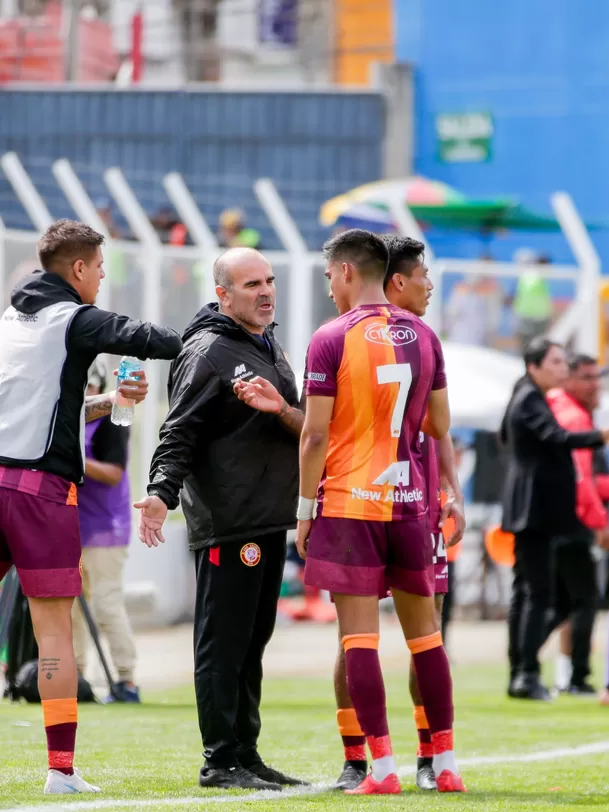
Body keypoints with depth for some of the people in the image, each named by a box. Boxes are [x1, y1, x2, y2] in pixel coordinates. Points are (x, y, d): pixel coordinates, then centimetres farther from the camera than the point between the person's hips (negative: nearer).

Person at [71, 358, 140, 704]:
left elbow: (113, 473, -19)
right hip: (72, 529, 8)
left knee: (107, 604, -11)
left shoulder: (111, 421, -10)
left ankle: (128, 682, -9)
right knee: (71, 604, 10)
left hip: (104, 530, -8)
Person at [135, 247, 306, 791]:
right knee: (223, 644, -6)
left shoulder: (270, 348, 18)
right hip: (226, 524, -9)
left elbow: (303, 428, 17)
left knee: (252, 642, 13)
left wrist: (281, 409, -6)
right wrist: (162, 493, -28)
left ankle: (245, 755, 19)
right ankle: (221, 762, -3)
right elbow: (180, 433, -14)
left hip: (270, 521, 9)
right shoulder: (208, 352, -9)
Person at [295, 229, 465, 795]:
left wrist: (304, 509, -2)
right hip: (409, 501, 5)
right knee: (424, 630, 12)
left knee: (359, 634, -4)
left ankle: (382, 768, -9)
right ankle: (446, 763, 14)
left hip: (349, 503, -5)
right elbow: (440, 425, 12)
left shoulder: (332, 339, -8)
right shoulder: (422, 336, 7)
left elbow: (315, 434, -9)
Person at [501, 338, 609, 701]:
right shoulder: (530, 401, -15)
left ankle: (519, 675, 13)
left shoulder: (527, 398, 16)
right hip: (536, 505, -11)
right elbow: (557, 437, -31)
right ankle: (527, 674, -17)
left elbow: (505, 436, 32)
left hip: (530, 507, 11)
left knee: (525, 590, 11)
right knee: (538, 592, -13)